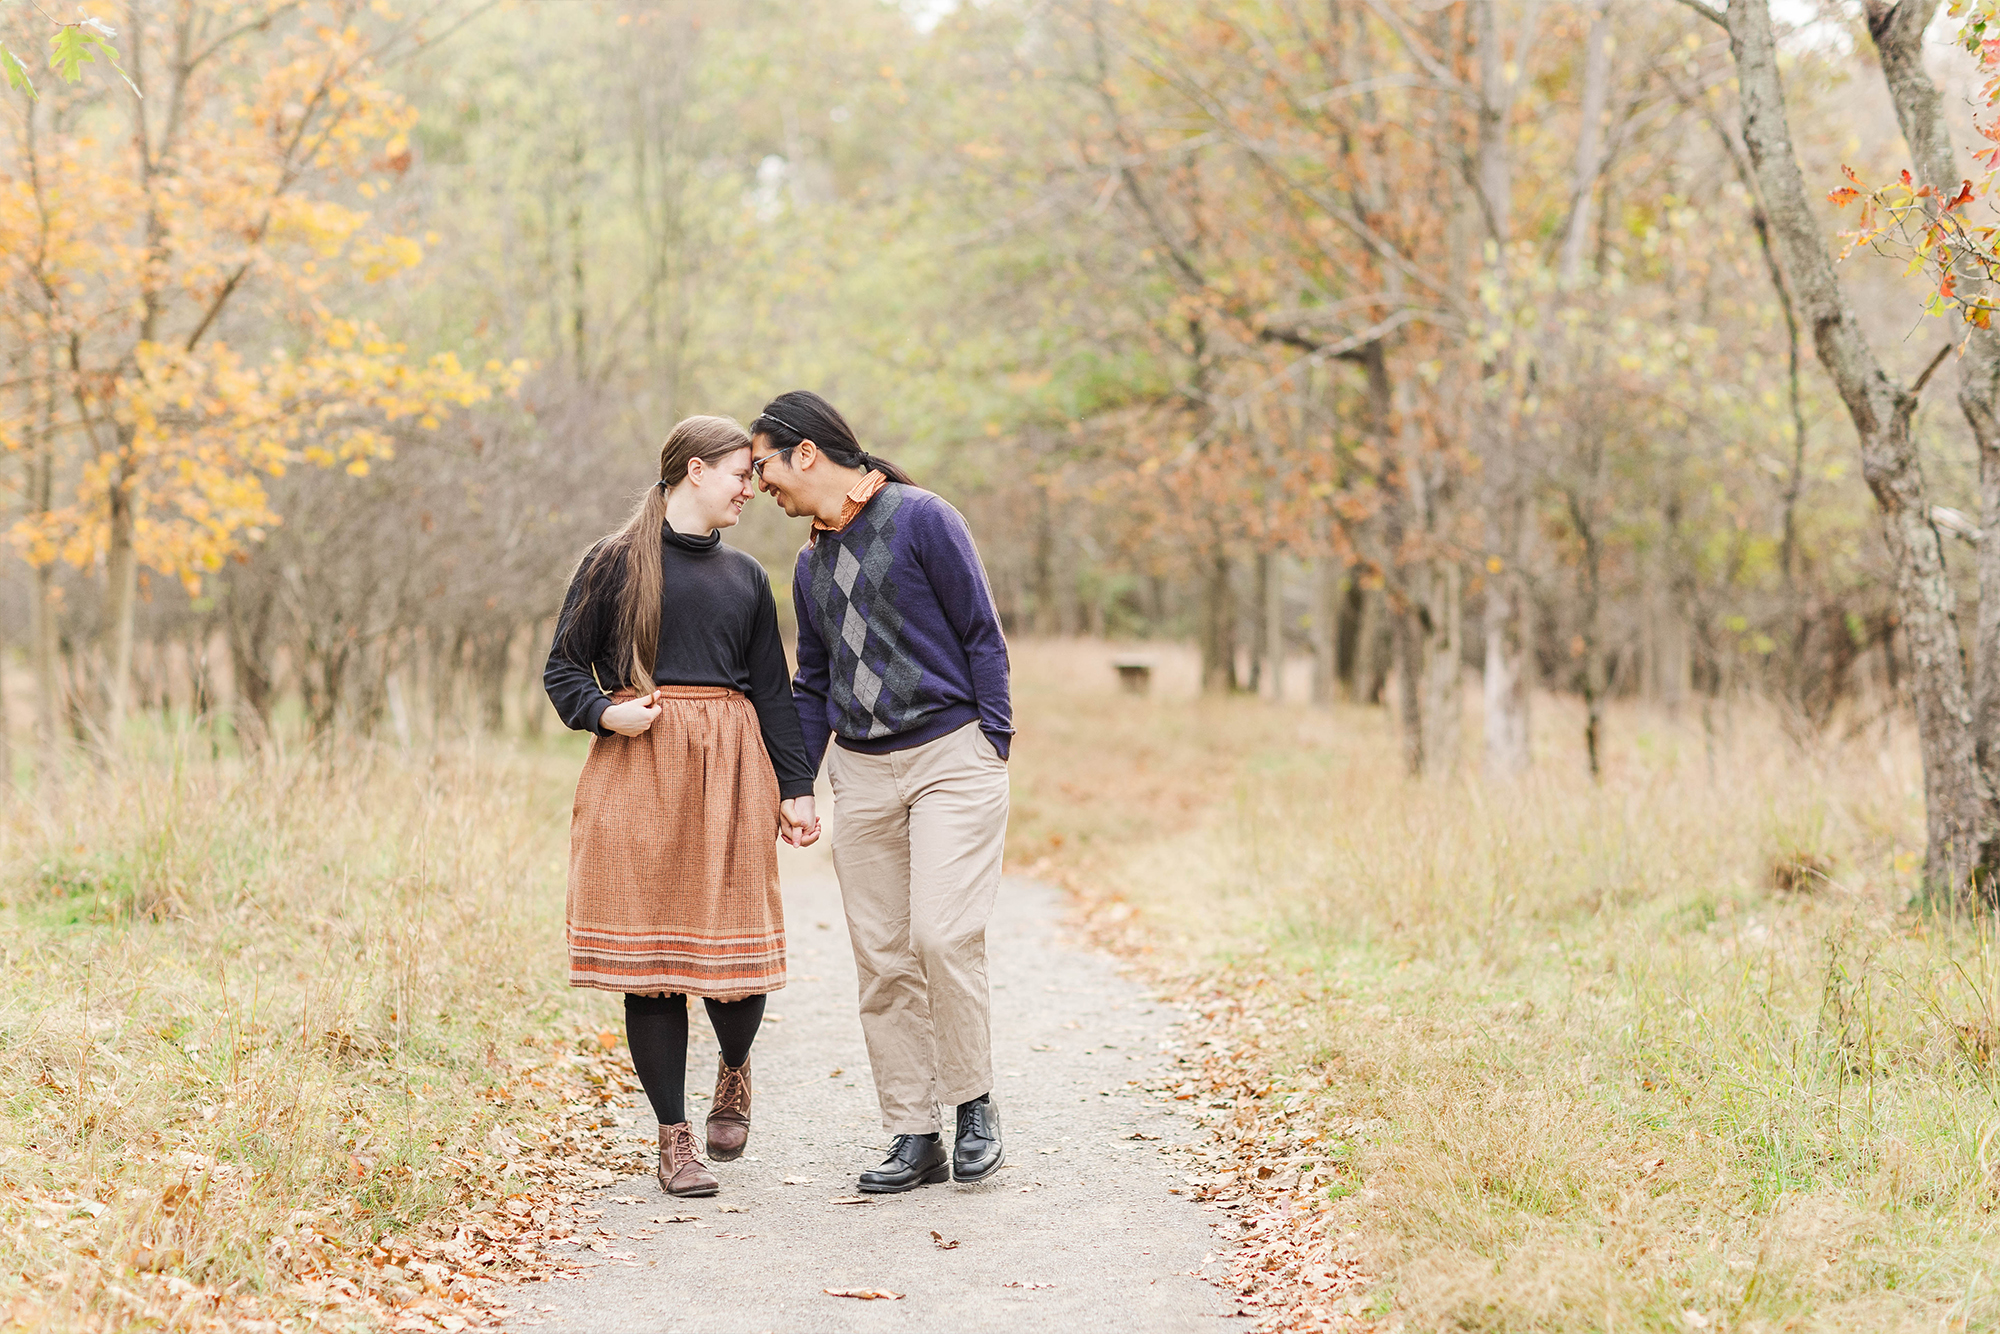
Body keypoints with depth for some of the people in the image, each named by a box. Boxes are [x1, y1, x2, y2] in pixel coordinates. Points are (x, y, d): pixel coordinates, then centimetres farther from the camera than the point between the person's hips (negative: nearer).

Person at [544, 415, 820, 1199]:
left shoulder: (745, 577, 16)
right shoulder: (615, 563, 4)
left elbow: (773, 691, 16)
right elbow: (565, 668, 5)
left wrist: (796, 788, 7)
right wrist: (606, 712, -14)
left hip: (730, 774, 3)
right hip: (639, 771, -3)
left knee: (735, 948, -5)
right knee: (651, 954, -2)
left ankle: (734, 1070, 27)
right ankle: (674, 1137, 8)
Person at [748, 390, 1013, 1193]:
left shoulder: (920, 520, -5)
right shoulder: (811, 565, 15)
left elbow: (982, 635, -5)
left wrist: (993, 748, -9)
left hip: (950, 757, -6)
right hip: (861, 773, 6)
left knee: (942, 935, -17)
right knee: (882, 959, 3)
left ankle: (974, 1106, 2)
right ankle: (913, 1139, 9)